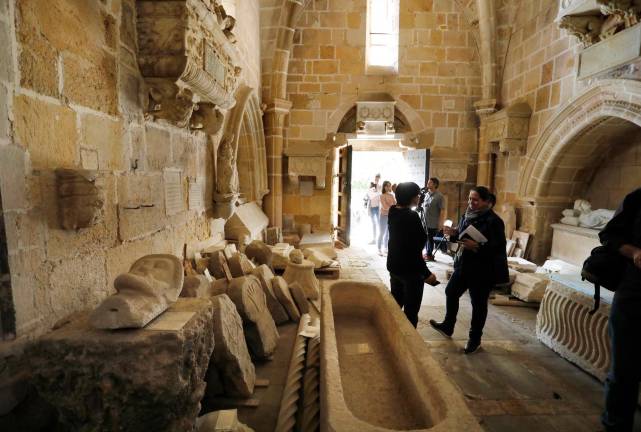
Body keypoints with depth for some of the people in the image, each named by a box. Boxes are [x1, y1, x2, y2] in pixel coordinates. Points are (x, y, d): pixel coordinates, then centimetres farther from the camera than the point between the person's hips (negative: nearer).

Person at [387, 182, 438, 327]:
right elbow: (414, 250, -24)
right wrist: (427, 273, -16)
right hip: (410, 269, -8)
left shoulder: (393, 211, 0)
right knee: (411, 311, 5)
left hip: (394, 266, 8)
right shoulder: (412, 216, -22)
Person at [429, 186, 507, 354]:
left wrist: (477, 247, -31)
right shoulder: (467, 215, 4)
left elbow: (500, 249, -22)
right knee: (451, 293, 18)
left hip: (482, 271, -7)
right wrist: (453, 233, -8)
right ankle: (447, 327, 40)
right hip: (462, 265, 8)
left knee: (478, 305, 10)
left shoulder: (494, 221, -18)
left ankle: (475, 338, 29)